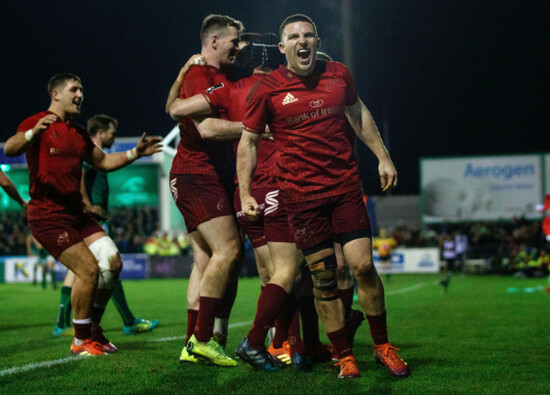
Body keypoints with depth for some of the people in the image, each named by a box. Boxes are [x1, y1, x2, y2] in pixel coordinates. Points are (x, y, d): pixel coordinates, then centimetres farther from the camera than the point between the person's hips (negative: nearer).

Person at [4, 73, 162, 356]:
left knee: (113, 262, -1)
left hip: (76, 212, 8)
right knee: (89, 269, -16)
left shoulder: (78, 133, 19)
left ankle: (92, 327, 16)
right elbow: (10, 149, -24)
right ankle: (81, 341, -1)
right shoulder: (37, 123, -6)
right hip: (47, 214, -8)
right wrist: (34, 132, -44)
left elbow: (104, 161, 30)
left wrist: (135, 153, 15)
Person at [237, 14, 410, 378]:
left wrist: (383, 157, 18)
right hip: (302, 195, -2)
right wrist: (245, 194, -2)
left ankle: (383, 346, 12)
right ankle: (344, 355, 13)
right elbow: (248, 141, 4)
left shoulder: (338, 75, 6)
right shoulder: (267, 90, -2)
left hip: (346, 185, 2)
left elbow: (358, 113, 22)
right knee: (324, 277, 0)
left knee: (363, 265, -5)